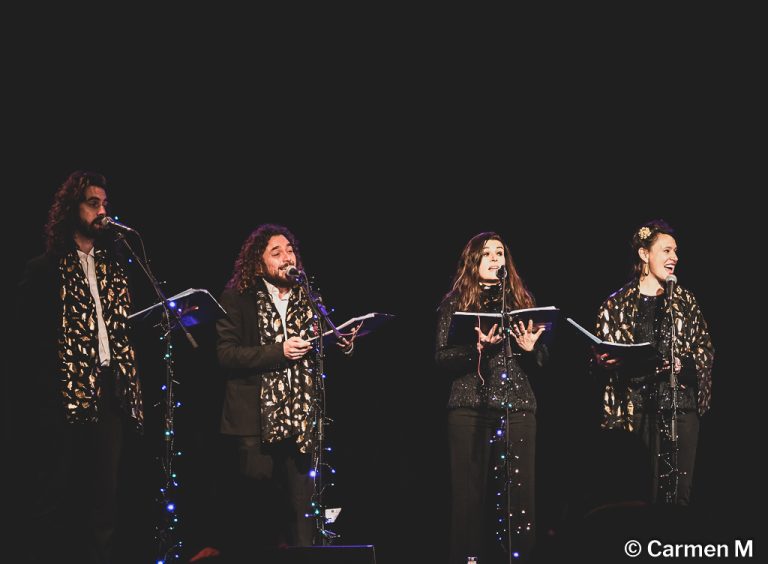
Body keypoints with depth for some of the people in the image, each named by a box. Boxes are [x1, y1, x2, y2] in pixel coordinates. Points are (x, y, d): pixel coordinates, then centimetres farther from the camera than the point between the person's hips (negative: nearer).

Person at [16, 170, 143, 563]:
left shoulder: (113, 268, 17)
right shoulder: (45, 269, 1)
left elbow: (125, 329, 15)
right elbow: (28, 335, -4)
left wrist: (131, 389, 6)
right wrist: (43, 391, -12)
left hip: (108, 394, 5)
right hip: (62, 397, -5)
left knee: (104, 495, 6)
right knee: (53, 498, -1)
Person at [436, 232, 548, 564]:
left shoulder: (522, 299, 14)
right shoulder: (455, 303, 7)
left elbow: (541, 361, 14)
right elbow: (442, 358, -1)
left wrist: (531, 349, -8)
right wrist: (477, 347, -16)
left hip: (517, 406, 2)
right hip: (470, 409, -2)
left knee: (518, 492, -1)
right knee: (471, 492, -4)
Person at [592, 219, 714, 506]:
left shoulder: (686, 302, 13)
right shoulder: (617, 304, 7)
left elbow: (705, 351, 11)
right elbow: (600, 356, 10)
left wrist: (685, 364, -8)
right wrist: (604, 362, -13)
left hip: (681, 405, 2)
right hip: (637, 407, -2)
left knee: (679, 488, -1)